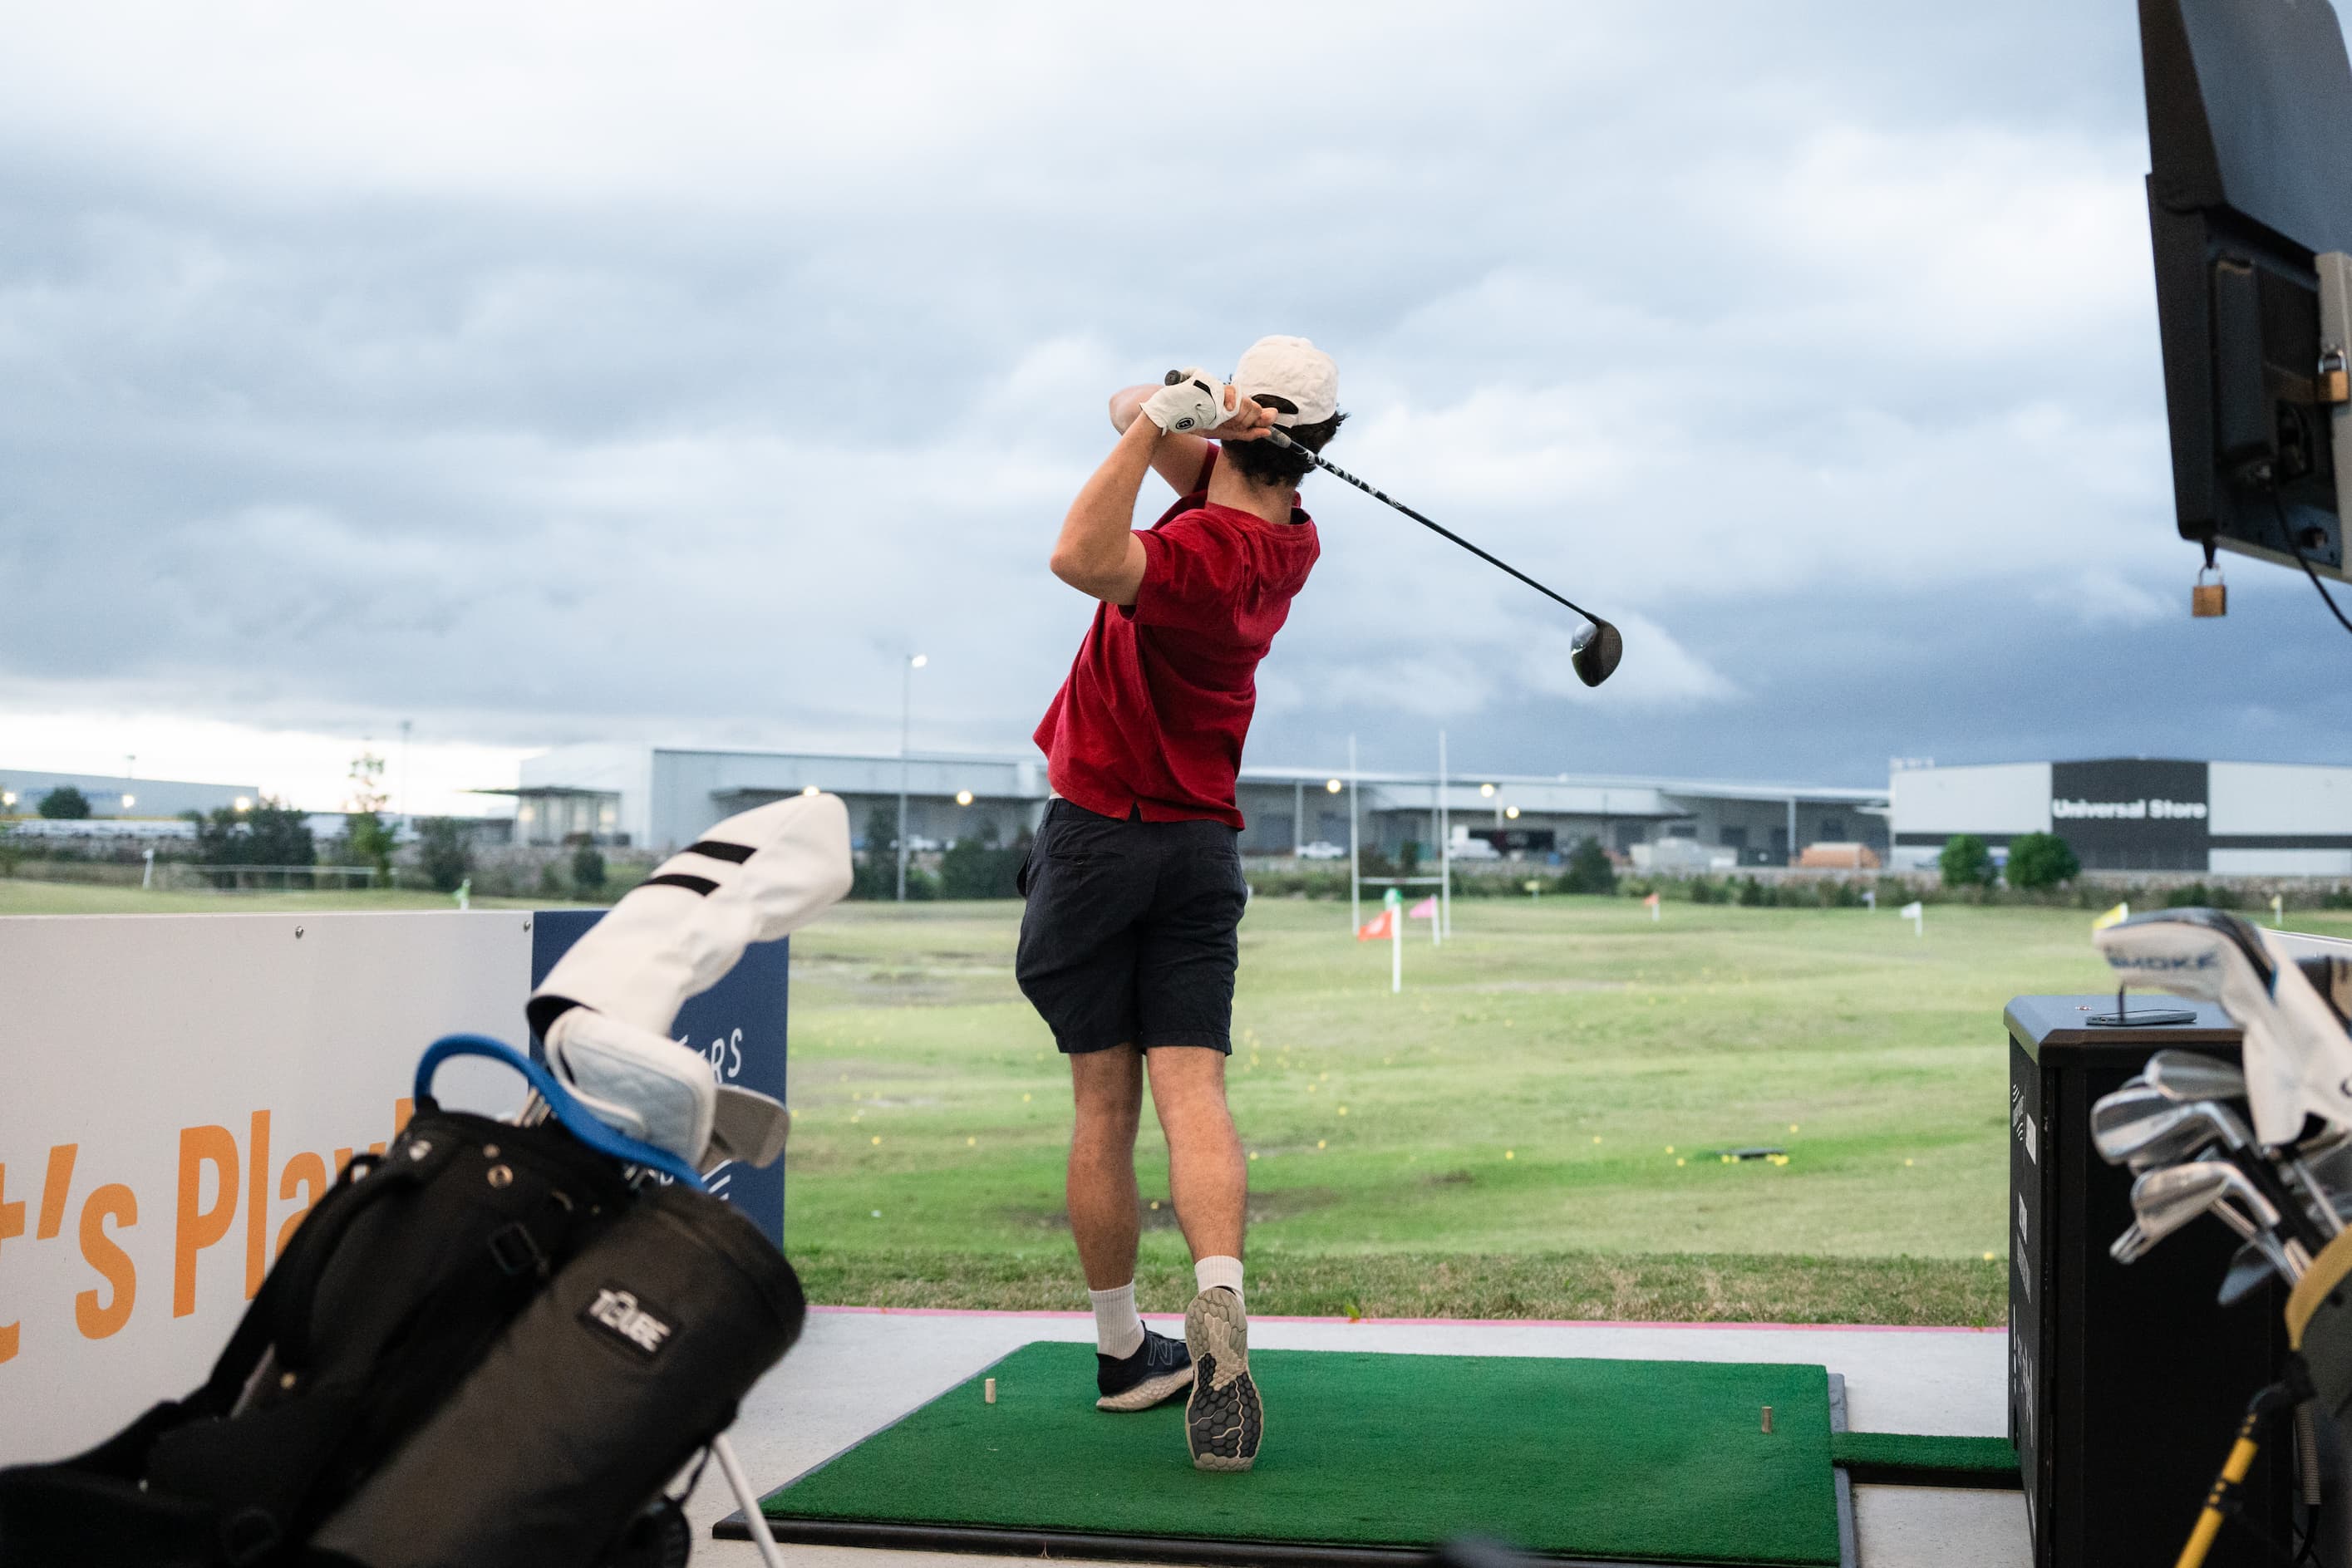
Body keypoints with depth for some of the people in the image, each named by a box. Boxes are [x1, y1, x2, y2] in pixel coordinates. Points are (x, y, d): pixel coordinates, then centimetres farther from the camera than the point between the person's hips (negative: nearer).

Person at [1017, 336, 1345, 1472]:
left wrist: (1163, 420, -32)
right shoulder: (1291, 536, 4)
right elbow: (1147, 419, 6)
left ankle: (1123, 1353, 14)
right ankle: (1218, 1310, -25)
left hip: (1100, 827, -5)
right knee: (1192, 1092, -4)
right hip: (1204, 840, 5)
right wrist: (1162, 412, -16)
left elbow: (1081, 559, -38)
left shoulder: (1207, 552, -19)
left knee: (1104, 1105, 5)